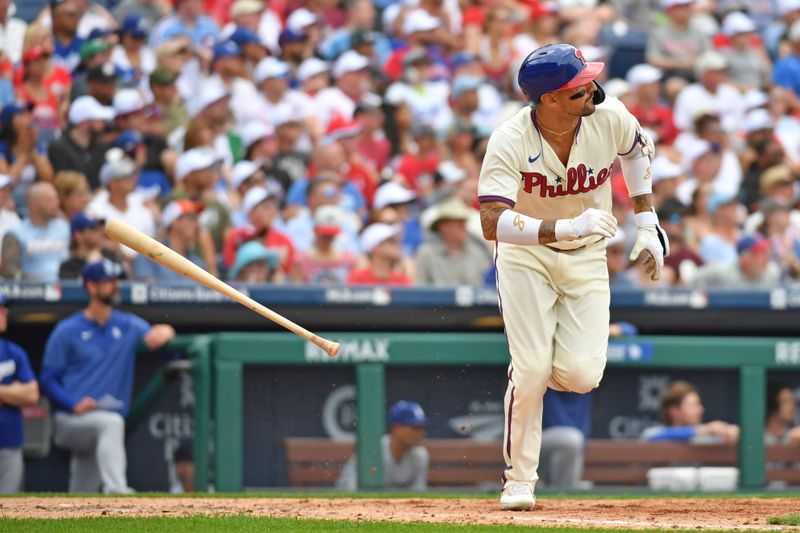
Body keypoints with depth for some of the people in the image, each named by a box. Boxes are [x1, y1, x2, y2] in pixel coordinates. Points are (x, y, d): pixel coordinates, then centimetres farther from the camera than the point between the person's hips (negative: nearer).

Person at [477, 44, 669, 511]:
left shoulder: (609, 117, -17)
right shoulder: (510, 142, -27)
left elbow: (637, 148, 8)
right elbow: (493, 224, -37)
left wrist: (647, 225, 6)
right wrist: (568, 227, -48)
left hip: (587, 256, 3)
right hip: (525, 253, -3)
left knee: (581, 374, -13)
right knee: (532, 368, -14)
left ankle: (530, 374, 24)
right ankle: (519, 479, 6)